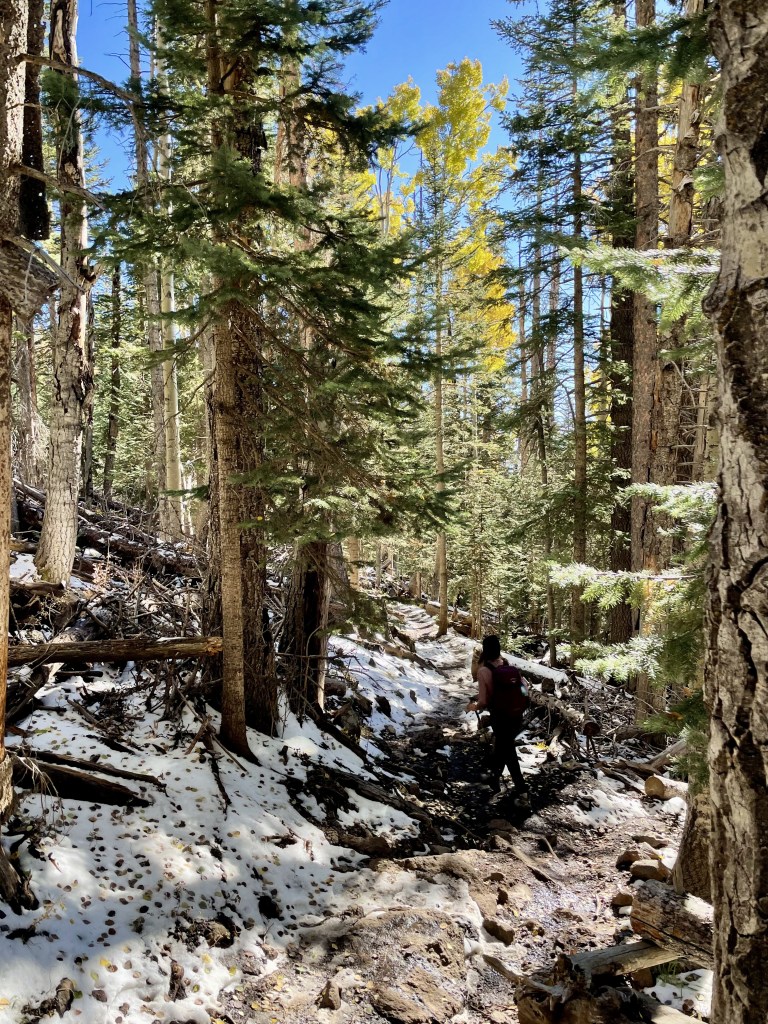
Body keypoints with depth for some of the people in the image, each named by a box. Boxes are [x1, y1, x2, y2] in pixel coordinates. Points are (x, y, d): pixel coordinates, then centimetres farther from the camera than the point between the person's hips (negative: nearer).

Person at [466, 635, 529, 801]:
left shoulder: (483, 670, -16)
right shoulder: (508, 665, -3)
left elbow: (484, 701, -15)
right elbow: (523, 689, 1)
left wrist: (473, 706, 6)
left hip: (500, 715, -5)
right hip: (516, 713, 5)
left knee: (509, 752, 11)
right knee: (502, 745, 26)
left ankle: (522, 791, 13)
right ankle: (496, 776, 43)